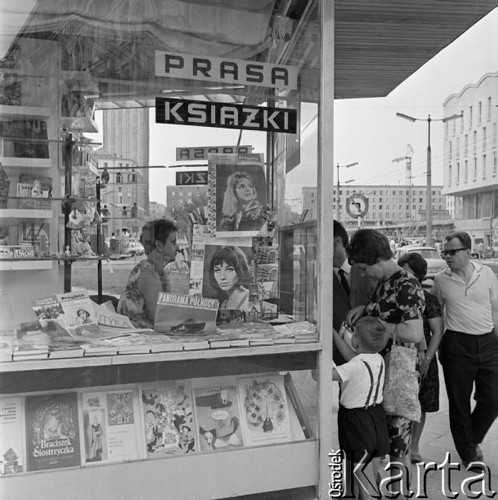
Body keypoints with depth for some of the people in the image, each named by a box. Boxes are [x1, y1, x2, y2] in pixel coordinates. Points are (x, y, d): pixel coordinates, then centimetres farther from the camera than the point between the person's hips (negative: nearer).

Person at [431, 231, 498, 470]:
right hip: (457, 345, -1)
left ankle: (473, 439, 32)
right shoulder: (441, 279, -2)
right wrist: (437, 345, 6)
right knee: (459, 403, 6)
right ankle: (468, 454, 25)